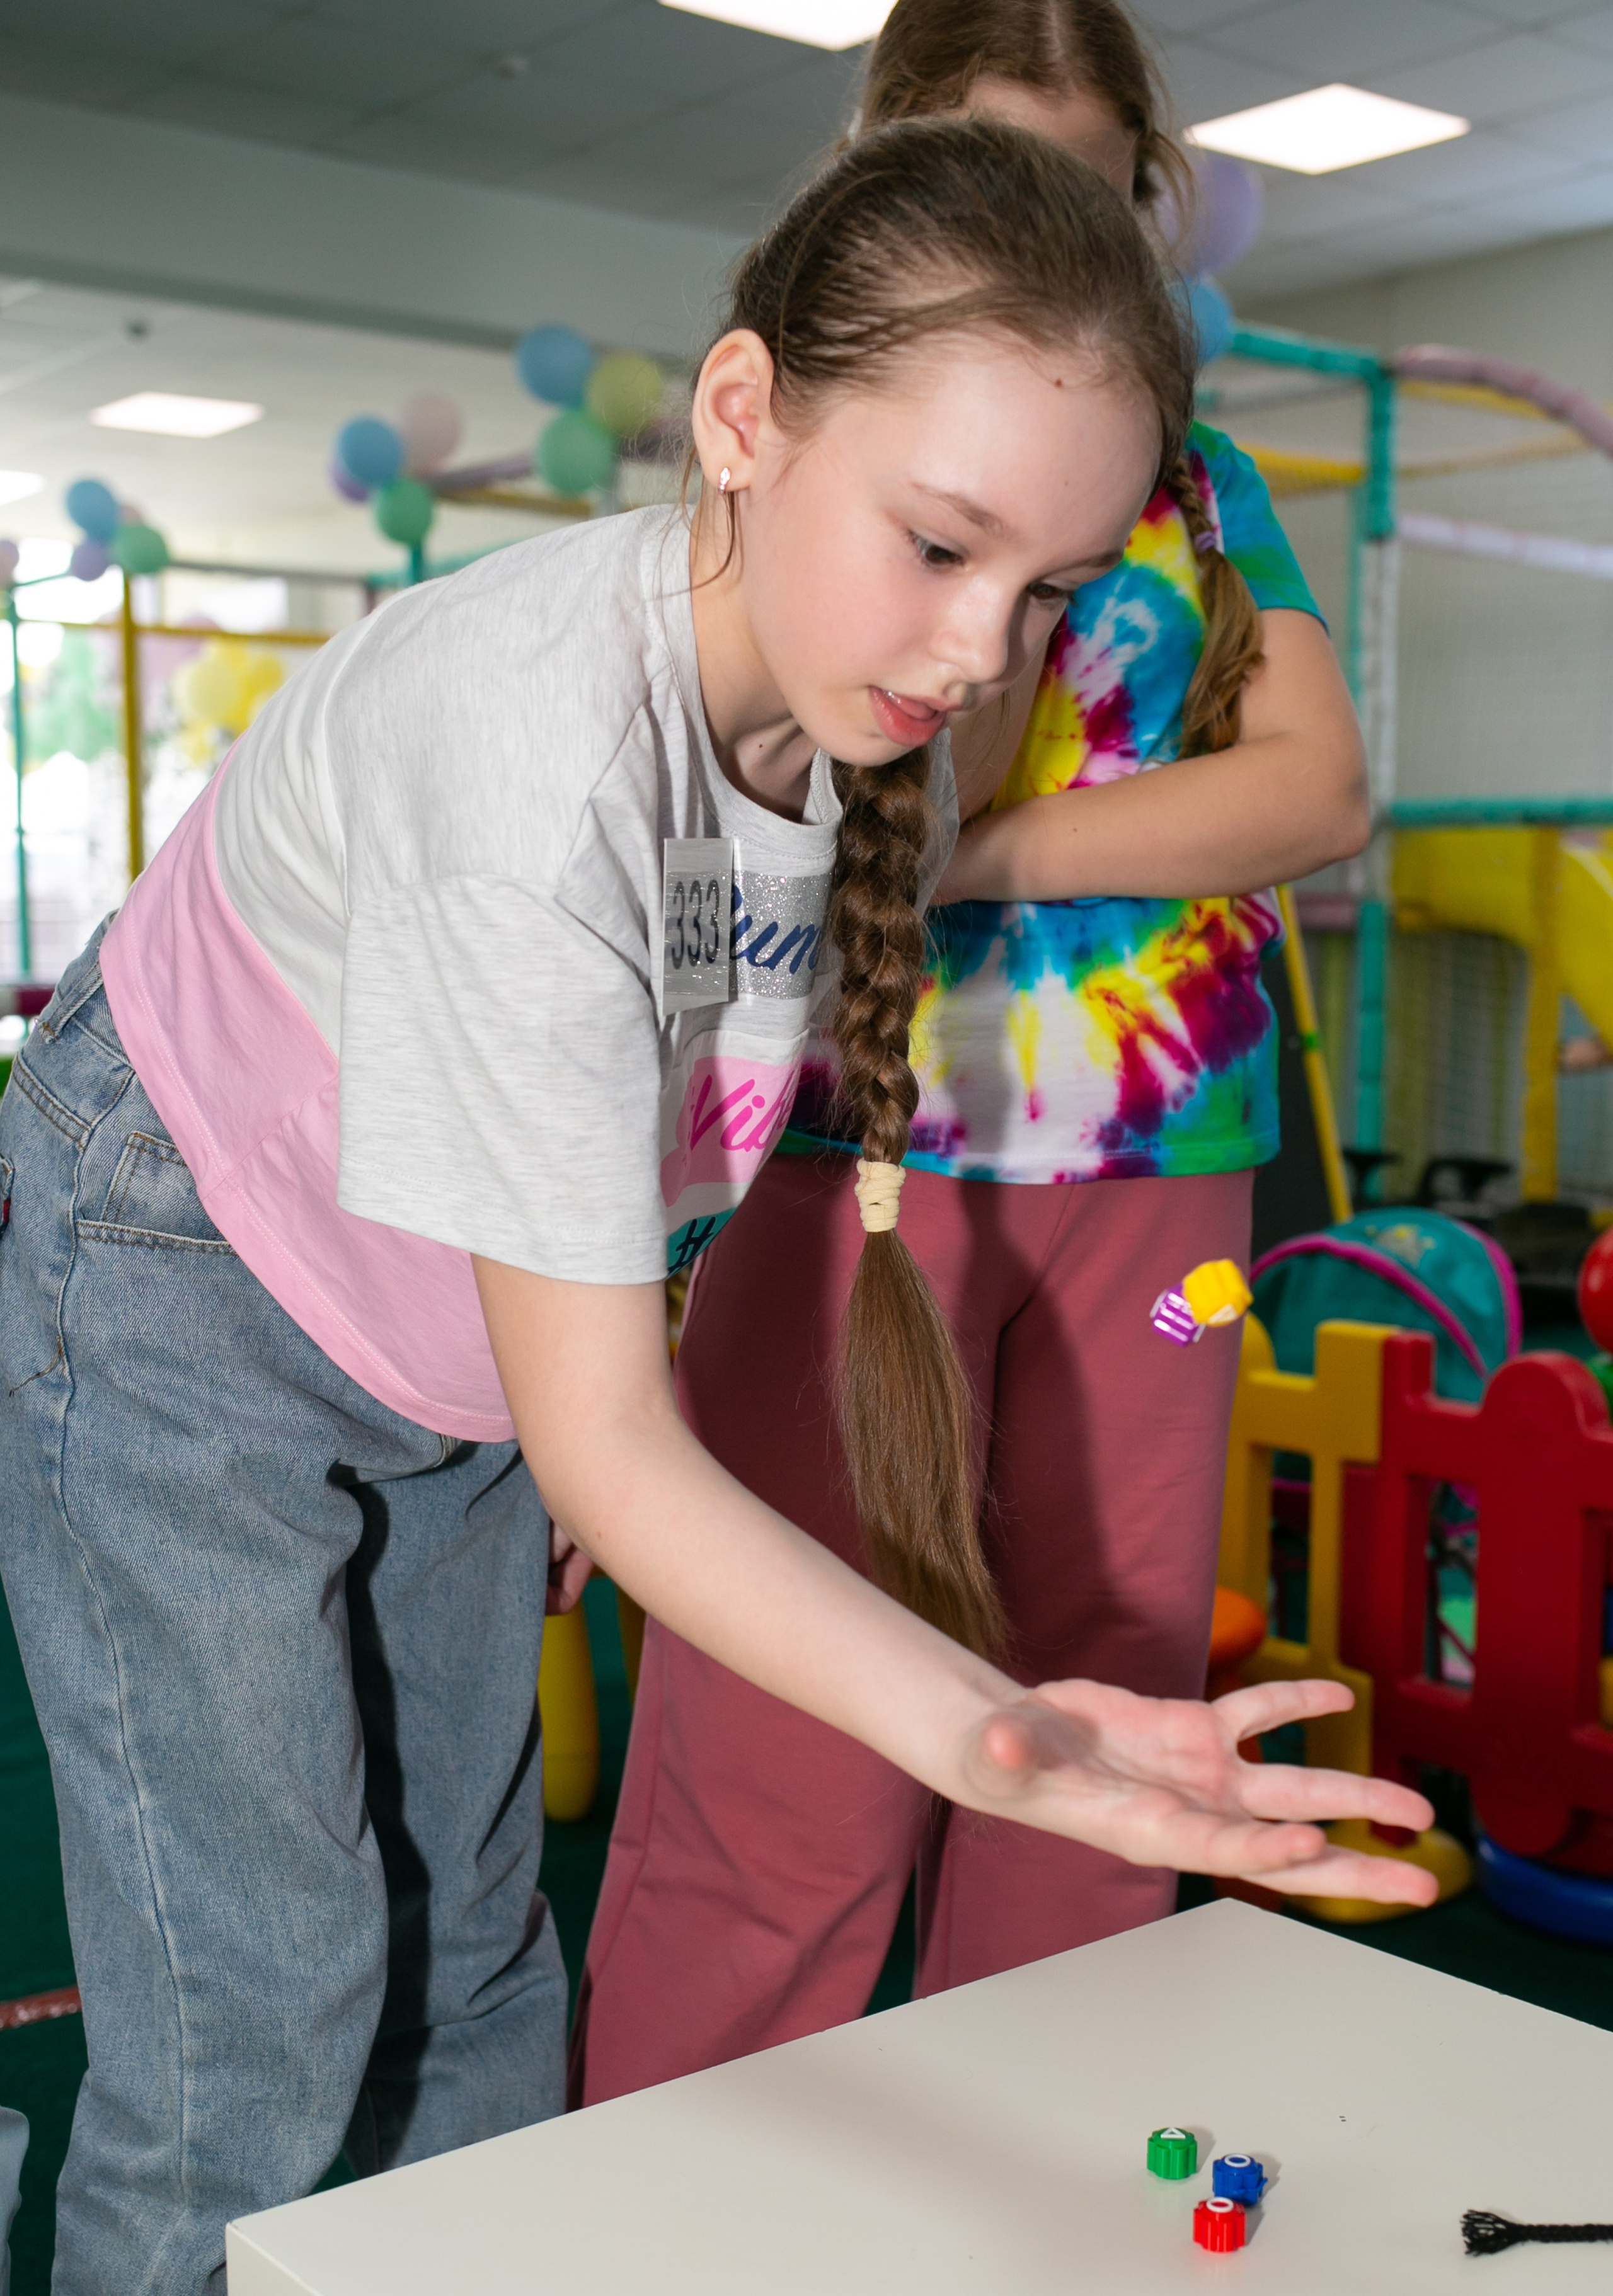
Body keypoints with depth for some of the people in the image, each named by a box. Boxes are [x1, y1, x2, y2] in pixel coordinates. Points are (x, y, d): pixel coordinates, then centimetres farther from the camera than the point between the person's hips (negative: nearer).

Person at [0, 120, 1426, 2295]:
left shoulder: (865, 688, -15)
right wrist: (979, 1729, -44)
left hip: (459, 1337, 7)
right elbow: (602, 1446, -33)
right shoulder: (545, 765, -37)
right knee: (259, 2031, -6)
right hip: (185, 1289, -6)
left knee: (473, 1958, 11)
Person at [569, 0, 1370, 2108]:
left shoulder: (1200, 478, 16)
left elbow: (1321, 792, -1)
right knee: (792, 1781, -4)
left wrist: (993, 850, -9)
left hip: (1158, 1165, 4)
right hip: (863, 1152, -3)